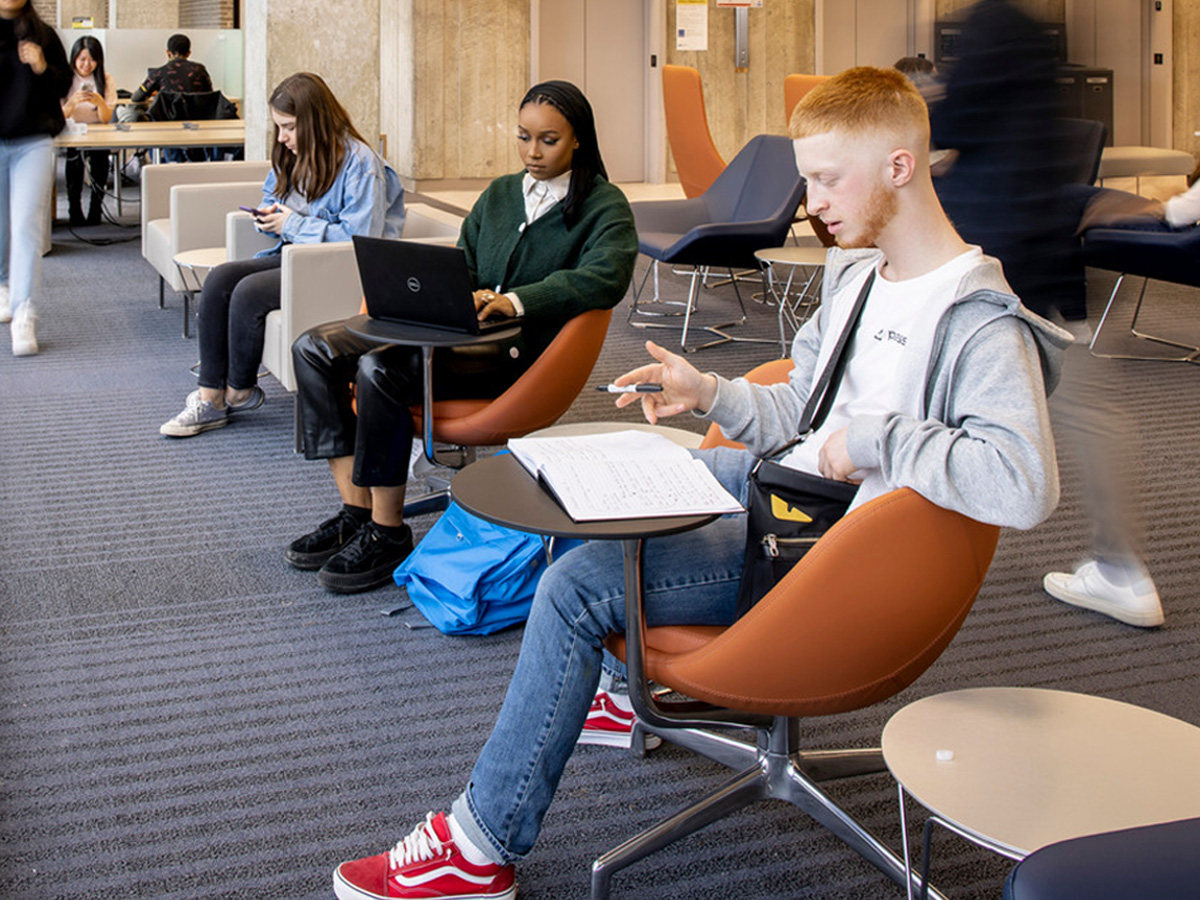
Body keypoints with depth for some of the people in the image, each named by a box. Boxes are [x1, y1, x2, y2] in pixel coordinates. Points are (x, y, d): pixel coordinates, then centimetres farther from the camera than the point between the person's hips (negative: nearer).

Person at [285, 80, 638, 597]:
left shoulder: (604, 206, -1)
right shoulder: (499, 194, 21)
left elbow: (605, 277, -19)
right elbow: (462, 266, 19)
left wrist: (514, 300, -30)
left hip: (522, 350, -8)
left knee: (381, 369, -31)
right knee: (315, 350, -9)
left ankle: (386, 533, -18)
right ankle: (354, 511, -10)